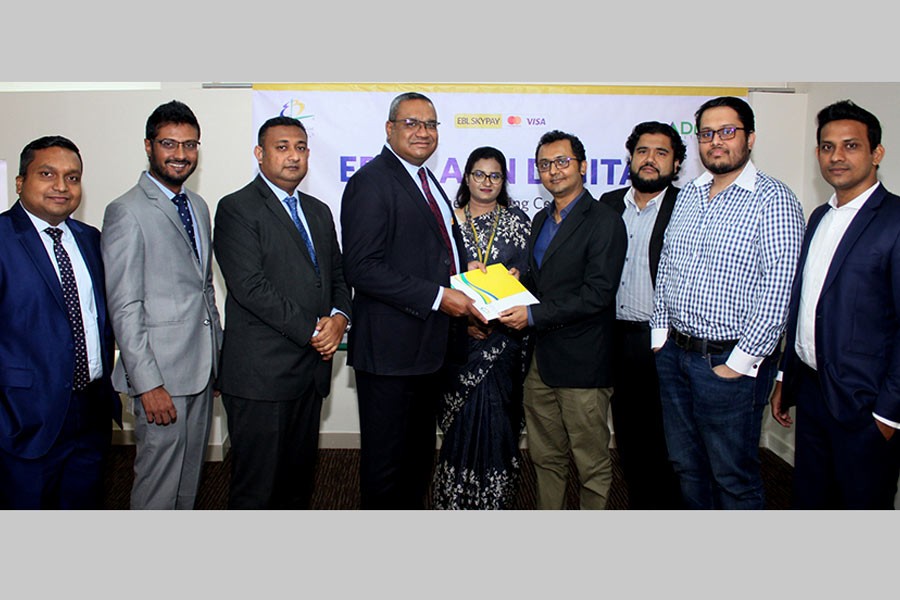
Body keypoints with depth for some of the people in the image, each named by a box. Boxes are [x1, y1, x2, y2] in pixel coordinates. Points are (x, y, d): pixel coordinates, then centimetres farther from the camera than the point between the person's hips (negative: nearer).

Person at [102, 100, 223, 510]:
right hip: (160, 375, -7)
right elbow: (123, 307, -15)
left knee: (190, 479, 18)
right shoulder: (126, 212, -11)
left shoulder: (198, 206, 14)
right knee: (158, 483, 3)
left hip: (202, 369, 8)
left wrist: (218, 355, 15)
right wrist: (147, 383, -18)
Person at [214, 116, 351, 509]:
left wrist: (339, 317, -3)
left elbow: (338, 274, 18)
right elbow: (249, 286, -15)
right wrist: (311, 331, -13)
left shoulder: (318, 211, 17)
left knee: (299, 482, 16)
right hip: (260, 373, -6)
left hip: (312, 368, 7)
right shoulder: (237, 208, -5)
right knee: (256, 489, 3)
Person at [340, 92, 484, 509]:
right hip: (390, 347, -9)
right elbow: (362, 268, -22)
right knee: (385, 459, 5)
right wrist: (438, 297, -23)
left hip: (431, 345, 9)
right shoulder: (371, 181, -13)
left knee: (420, 453, 22)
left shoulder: (427, 181, 16)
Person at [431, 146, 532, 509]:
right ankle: (456, 500, 18)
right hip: (459, 335, 0)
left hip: (504, 334, 0)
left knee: (496, 418, 1)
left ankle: (495, 499, 17)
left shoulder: (517, 220, 8)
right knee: (462, 419, 2)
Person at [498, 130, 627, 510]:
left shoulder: (604, 221, -11)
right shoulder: (541, 220, 14)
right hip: (541, 358, 8)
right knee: (545, 457, 18)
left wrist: (533, 315, -21)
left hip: (582, 363, -7)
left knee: (591, 464, 7)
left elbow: (597, 293, -19)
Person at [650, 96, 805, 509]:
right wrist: (660, 331, 8)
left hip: (731, 362, -6)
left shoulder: (773, 200, -10)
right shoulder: (688, 195, 11)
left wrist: (741, 361, -16)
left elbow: (778, 290, -16)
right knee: (686, 466, 18)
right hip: (673, 352, 7)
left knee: (734, 477, 7)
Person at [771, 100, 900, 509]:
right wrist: (786, 378, 15)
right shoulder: (819, 217, 11)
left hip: (863, 405, -7)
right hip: (811, 392, 7)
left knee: (863, 503, 10)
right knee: (808, 500, 17)